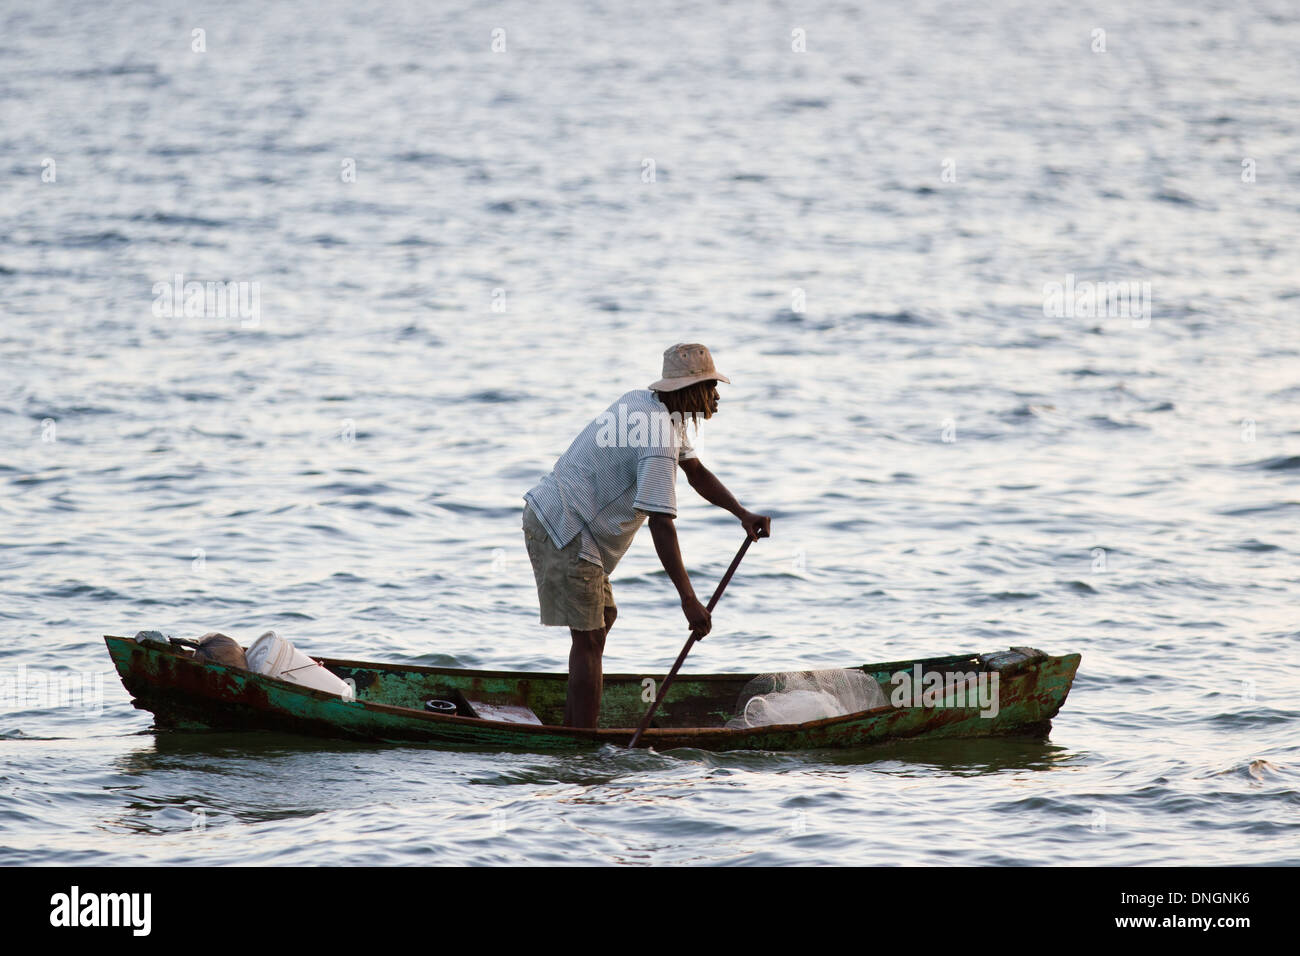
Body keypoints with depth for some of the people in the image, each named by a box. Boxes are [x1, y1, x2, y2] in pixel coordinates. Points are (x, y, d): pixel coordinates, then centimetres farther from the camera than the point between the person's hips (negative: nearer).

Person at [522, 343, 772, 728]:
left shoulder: (646, 404, 10)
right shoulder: (659, 435, -22)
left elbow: (696, 472, 19)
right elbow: (660, 523, -28)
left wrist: (744, 514, 6)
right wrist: (688, 599, -31)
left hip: (547, 513, 11)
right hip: (565, 530, -11)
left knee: (604, 617, 21)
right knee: (590, 640, -8)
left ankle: (572, 726, 26)